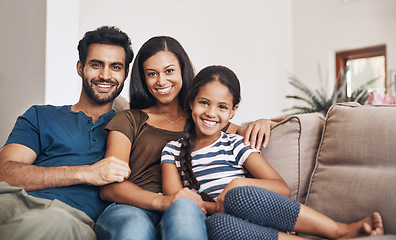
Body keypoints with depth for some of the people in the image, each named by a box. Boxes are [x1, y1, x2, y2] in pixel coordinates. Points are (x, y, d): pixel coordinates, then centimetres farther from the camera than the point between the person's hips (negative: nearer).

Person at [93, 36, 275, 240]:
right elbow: (109, 186, 2)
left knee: (183, 208, -37)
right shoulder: (127, 121, 15)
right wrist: (161, 201, -18)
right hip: (130, 210, -1)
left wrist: (260, 123, 9)